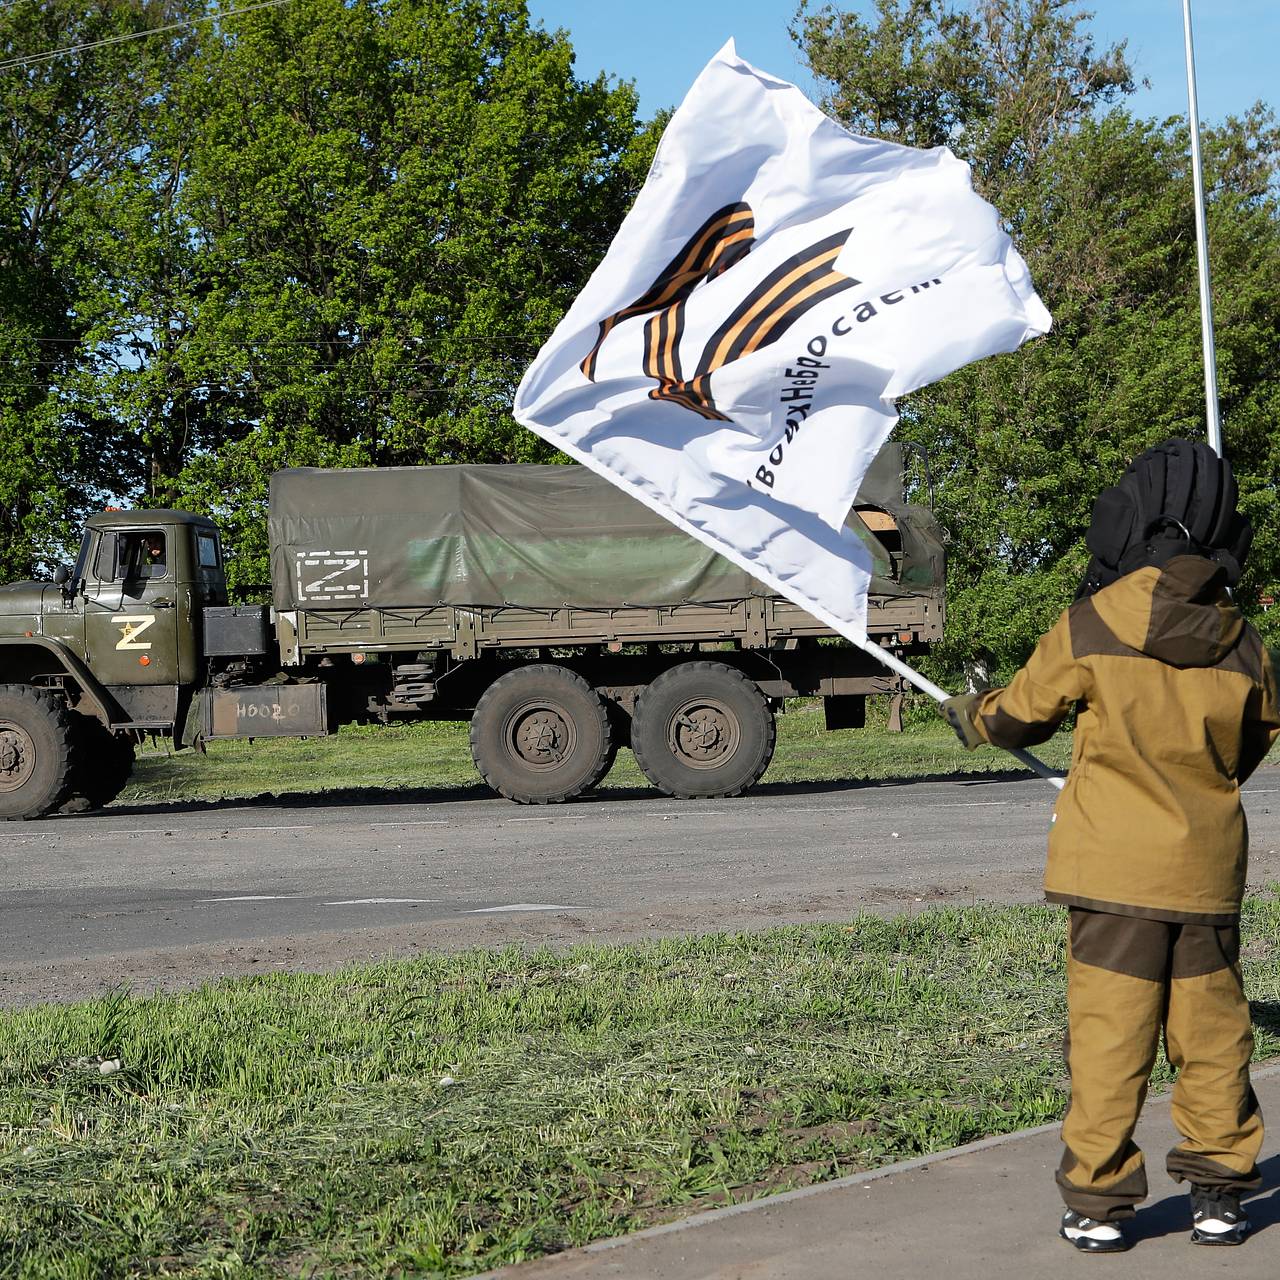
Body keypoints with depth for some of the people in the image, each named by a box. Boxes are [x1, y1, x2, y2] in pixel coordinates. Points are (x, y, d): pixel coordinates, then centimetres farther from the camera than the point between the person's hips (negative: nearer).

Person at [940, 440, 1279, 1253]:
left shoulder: (1092, 627, -11)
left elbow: (1022, 714, 3)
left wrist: (971, 717, 26)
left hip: (1115, 865, -3)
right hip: (1208, 871, 3)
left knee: (1109, 1033, 1)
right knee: (1212, 1031, 12)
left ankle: (1098, 1203, 6)